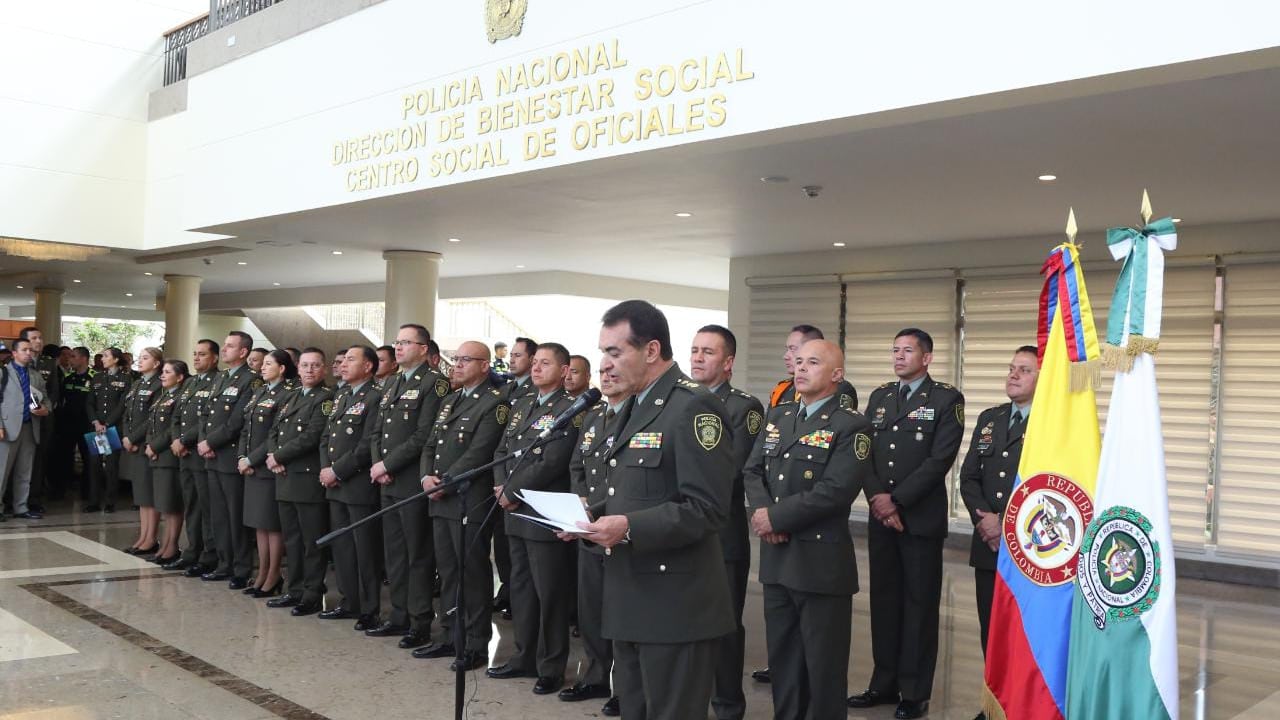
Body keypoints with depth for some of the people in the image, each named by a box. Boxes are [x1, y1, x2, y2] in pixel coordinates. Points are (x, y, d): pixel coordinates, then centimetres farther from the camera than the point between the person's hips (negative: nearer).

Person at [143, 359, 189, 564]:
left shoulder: (181, 398, -11)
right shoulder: (161, 397, 18)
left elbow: (174, 429, -17)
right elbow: (151, 424, 15)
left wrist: (155, 446, -13)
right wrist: (148, 445, 0)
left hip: (170, 455, -9)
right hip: (157, 456, 9)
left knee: (172, 504, -3)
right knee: (164, 504, 13)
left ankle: (173, 547, 2)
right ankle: (166, 545, 19)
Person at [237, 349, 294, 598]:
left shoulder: (286, 395, -11)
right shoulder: (259, 392, 14)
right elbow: (246, 428, 13)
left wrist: (252, 460, -13)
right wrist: (242, 457, 0)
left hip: (269, 466, -8)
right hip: (251, 467, 8)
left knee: (272, 524, -1)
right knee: (259, 523, 13)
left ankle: (273, 578, 7)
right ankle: (262, 574, 21)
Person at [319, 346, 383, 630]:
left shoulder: (376, 397, -11)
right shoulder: (341, 395, 16)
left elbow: (369, 444, -17)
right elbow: (327, 436, 18)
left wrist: (337, 471, -14)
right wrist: (325, 468, 2)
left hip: (360, 486, -8)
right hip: (335, 486, 8)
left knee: (365, 550, -2)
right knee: (341, 546, 14)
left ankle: (370, 610, 6)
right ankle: (349, 602, 25)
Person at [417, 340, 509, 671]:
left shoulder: (495, 403, -8)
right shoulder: (449, 400, 19)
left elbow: (479, 452, -16)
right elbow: (431, 444, 17)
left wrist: (445, 482, -15)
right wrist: (427, 477, -1)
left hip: (470, 502, -8)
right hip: (441, 501, 8)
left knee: (473, 574, -1)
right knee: (448, 572, 13)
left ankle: (477, 645, 7)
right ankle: (451, 637, 24)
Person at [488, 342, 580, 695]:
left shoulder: (569, 409, -11)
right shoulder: (522, 405, 15)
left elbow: (552, 463, -19)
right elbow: (502, 449, 15)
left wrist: (512, 493, -14)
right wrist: (501, 486, -2)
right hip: (516, 513, 8)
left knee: (549, 594, 1)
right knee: (521, 588, 16)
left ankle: (551, 668, 12)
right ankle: (525, 657, 28)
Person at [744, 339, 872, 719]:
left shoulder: (851, 426, -10)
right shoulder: (777, 415, 13)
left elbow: (835, 491, -20)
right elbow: (753, 470, 9)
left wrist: (776, 517, -17)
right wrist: (760, 510, -11)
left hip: (822, 560, -6)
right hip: (776, 556, 7)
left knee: (823, 663, 5)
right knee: (782, 656, 17)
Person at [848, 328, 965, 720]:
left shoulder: (947, 399, -4)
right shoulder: (879, 397, 12)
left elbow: (940, 459, -13)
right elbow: (865, 453, 7)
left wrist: (896, 500, -15)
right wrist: (878, 498, -10)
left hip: (922, 518, -5)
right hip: (880, 516, 5)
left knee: (919, 604, 3)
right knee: (884, 600, 11)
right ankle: (885, 683, 21)